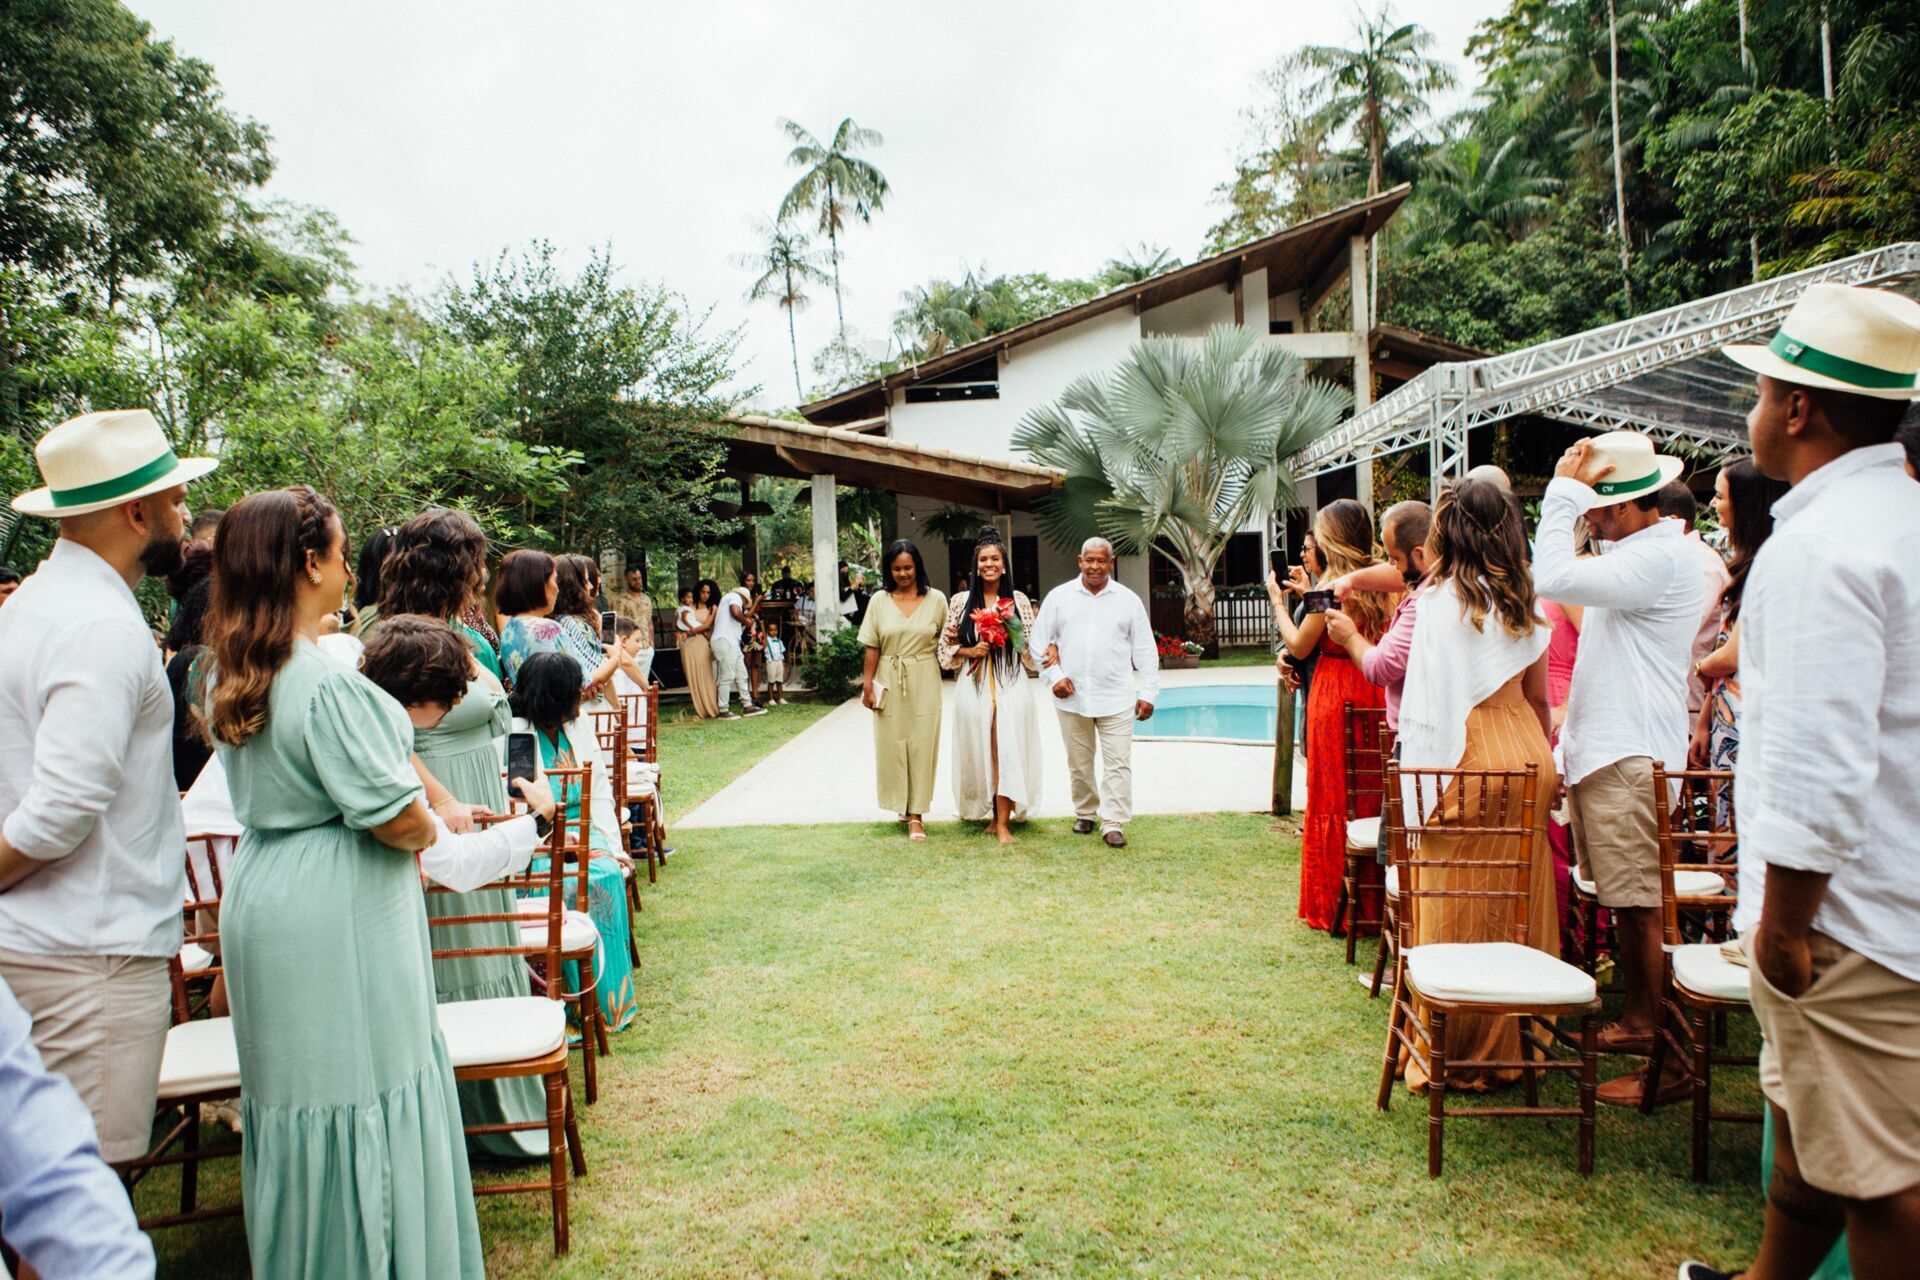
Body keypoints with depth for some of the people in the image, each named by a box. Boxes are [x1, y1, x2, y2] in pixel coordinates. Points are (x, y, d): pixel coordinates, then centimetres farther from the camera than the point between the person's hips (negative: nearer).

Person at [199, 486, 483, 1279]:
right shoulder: (326, 686, -23)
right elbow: (397, 819, -21)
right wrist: (428, 829, 1)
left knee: (292, 1090, 19)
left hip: (262, 901, 9)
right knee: (362, 1094, 3)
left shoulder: (230, 676, 6)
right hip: (336, 920, -9)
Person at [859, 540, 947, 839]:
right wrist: (867, 685, -2)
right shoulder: (879, 601, 1)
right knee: (892, 745, 7)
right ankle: (902, 804, 26)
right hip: (890, 683, 1)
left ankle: (915, 814, 5)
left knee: (921, 746, 0)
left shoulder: (936, 599, 0)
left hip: (924, 683, -1)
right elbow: (872, 648, 1)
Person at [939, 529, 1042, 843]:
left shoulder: (1019, 601, 5)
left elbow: (1032, 648, 8)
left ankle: (1003, 821, 0)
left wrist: (1015, 638, -10)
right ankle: (990, 813, 19)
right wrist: (970, 651, -8)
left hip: (1010, 686, -1)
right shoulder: (962, 602, 6)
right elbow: (945, 647, 8)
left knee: (1008, 750, -5)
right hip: (974, 687, 1)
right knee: (980, 751, 4)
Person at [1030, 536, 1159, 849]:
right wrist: (1055, 677, -5)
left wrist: (1147, 692, 1)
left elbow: (1145, 650, 7)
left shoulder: (1128, 600, 6)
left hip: (1116, 697, -1)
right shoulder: (1059, 597, 5)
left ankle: (1114, 824, 3)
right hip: (1071, 696, 1)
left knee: (1118, 763, -4)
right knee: (1079, 763, 11)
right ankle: (1085, 814, 28)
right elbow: (1041, 642, 7)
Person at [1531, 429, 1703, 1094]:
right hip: (1602, 751, 10)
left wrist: (1564, 491, -18)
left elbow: (1555, 578, -27)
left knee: (1642, 908, -7)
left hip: (1632, 759, -10)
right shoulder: (1635, 553, 18)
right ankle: (1636, 1022, 27)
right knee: (1622, 900, 16)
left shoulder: (1659, 558, -16)